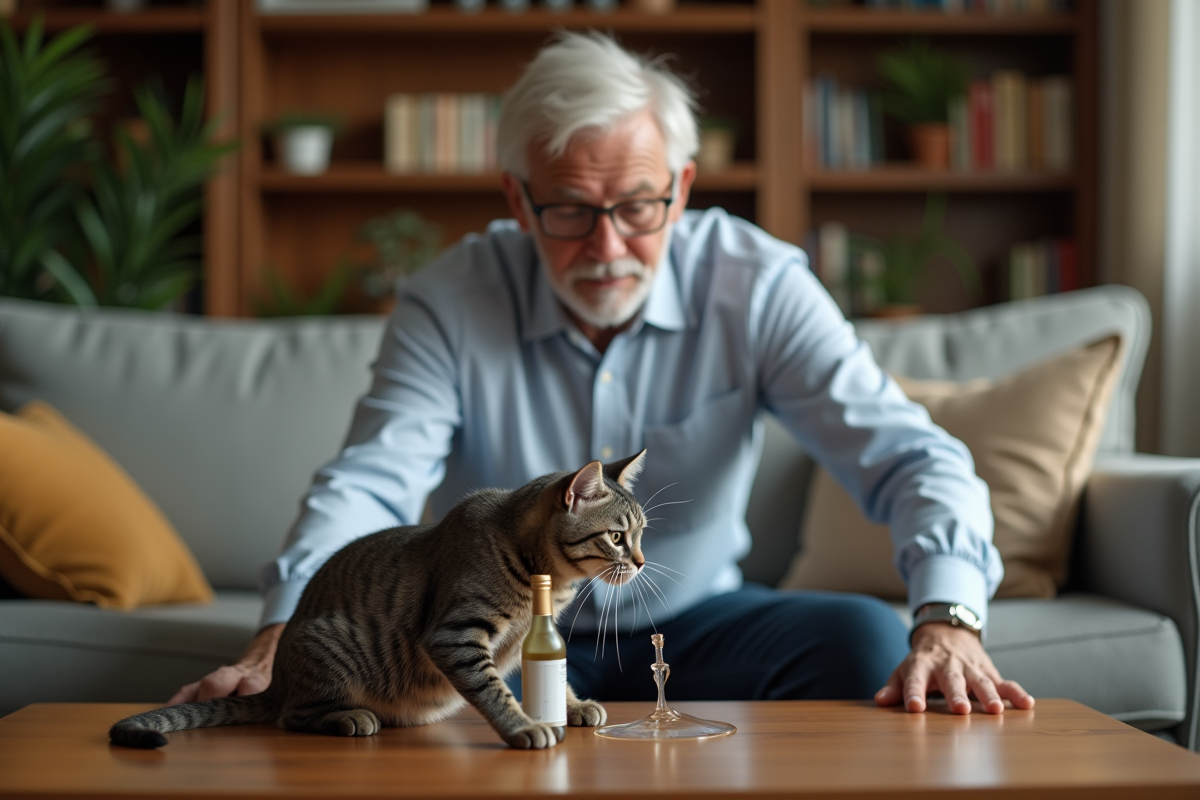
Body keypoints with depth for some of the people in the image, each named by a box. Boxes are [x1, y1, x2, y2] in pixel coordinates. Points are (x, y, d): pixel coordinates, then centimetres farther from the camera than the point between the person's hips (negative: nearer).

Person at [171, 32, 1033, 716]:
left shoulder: (754, 286, -12)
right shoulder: (448, 304, -11)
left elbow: (906, 454, -18)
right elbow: (369, 480, -21)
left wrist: (948, 619, -39)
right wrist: (285, 636, -42)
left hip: (696, 622, 1)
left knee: (866, 638, -27)